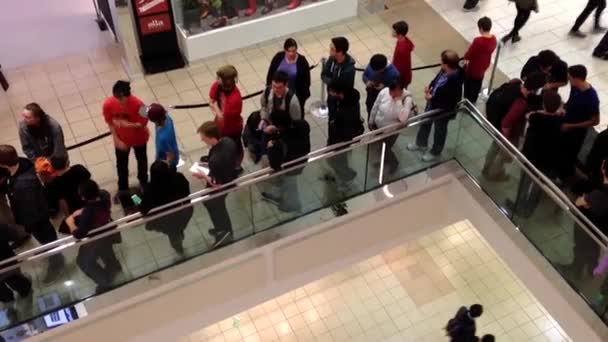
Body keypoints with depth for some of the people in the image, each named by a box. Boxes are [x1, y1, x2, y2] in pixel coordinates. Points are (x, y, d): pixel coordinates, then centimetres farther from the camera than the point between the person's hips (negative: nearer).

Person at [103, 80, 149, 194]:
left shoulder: (137, 104, -34)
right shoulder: (108, 104, -27)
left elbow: (143, 123, -21)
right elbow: (110, 123, -11)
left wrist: (129, 125, -37)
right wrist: (116, 140, -14)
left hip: (138, 138, -1)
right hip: (121, 140, 1)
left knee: (141, 160, 26)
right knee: (121, 164, 19)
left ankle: (143, 182, 56)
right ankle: (122, 189, 46)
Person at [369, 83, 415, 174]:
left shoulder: (407, 98, -29)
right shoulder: (384, 92, -21)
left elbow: (403, 118, -40)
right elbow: (375, 107, -4)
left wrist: (398, 100, -41)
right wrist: (371, 122, 6)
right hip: (378, 125, 4)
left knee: (385, 149, 9)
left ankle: (393, 163, 43)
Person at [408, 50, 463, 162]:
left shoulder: (454, 84, -42)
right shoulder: (445, 70, -19)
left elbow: (449, 104, -33)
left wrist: (431, 99, -26)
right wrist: (429, 87, -13)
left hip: (442, 111, -8)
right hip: (432, 104, 8)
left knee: (439, 131, 21)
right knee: (425, 123, 29)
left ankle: (435, 152, 48)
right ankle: (421, 143, 57)